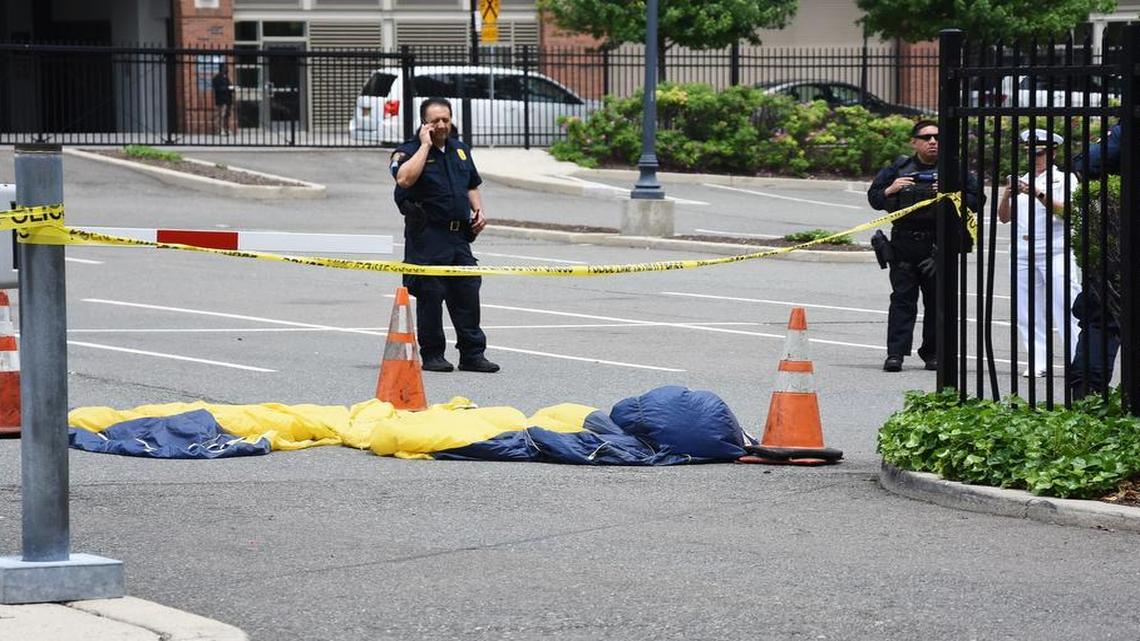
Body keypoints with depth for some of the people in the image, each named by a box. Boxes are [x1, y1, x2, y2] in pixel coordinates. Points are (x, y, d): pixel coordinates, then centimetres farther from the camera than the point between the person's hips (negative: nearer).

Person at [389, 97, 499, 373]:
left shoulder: (460, 150, 16)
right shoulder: (409, 151, -4)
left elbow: (472, 186, 28)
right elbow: (405, 179, -26)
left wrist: (478, 210, 9)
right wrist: (425, 145, -19)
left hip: (459, 234, 6)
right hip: (427, 237, -6)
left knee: (468, 293, 5)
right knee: (430, 295, -2)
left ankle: (472, 354, 10)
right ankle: (432, 355, 6)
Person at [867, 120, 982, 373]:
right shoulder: (898, 169, 9)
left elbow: (975, 199, 5)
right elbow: (874, 197, 14)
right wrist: (890, 190, -6)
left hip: (939, 245, 0)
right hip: (904, 244, 0)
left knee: (937, 299, 5)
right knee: (902, 298, -5)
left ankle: (933, 353, 16)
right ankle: (895, 354, -7)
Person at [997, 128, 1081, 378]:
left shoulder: (1064, 179, 5)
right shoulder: (1021, 181, 19)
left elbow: (1065, 211, -10)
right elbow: (1004, 217, 12)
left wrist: (1039, 195, -21)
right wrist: (1007, 195, -7)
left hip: (1055, 252, -5)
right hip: (1023, 253, 5)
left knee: (1066, 309, -11)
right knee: (1027, 312, 2)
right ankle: (1038, 362, 6)